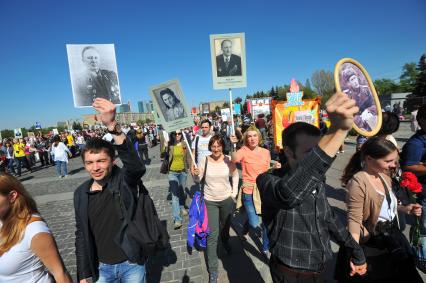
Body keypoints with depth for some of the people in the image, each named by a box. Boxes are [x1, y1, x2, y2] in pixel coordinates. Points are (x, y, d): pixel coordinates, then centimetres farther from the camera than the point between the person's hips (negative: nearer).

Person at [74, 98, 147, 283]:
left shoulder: (124, 180, -17)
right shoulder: (81, 193, -5)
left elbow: (136, 166, -42)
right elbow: (81, 234, 5)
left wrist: (112, 125, -52)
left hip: (132, 264, -3)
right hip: (101, 268, 3)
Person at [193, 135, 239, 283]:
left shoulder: (228, 160, -12)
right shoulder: (205, 160, -14)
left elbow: (235, 176, 5)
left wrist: (234, 193, 2)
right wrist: (196, 174, -29)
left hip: (227, 199, 2)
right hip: (210, 201, -1)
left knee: (225, 226, 25)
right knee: (212, 235, -2)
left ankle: (225, 242, 61)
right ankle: (212, 270, 14)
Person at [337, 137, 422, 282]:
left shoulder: (384, 176, -1)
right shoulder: (358, 182, -27)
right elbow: (354, 220, -28)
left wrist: (404, 209, -4)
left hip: (393, 236, 8)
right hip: (370, 245, -8)